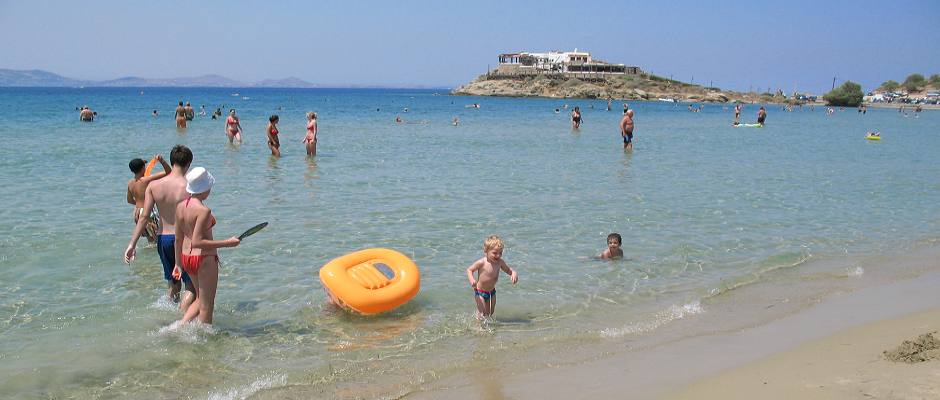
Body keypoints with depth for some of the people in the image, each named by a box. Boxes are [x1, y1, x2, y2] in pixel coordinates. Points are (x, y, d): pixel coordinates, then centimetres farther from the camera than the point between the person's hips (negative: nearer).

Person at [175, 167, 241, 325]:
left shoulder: (180, 206, 3)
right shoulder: (204, 210, -21)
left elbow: (178, 238, 10)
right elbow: (197, 242, -25)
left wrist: (178, 263, 20)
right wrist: (227, 243, -21)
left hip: (186, 258, 8)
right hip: (204, 259, -8)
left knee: (201, 299, 25)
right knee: (206, 306, 8)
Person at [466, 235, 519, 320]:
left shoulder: (500, 262, -10)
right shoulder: (482, 263, -23)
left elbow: (509, 270, 4)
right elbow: (469, 270, -12)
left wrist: (514, 274, -20)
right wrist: (471, 279, -30)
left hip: (492, 291, 5)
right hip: (480, 292, -5)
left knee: (491, 312, 14)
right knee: (482, 313, -7)